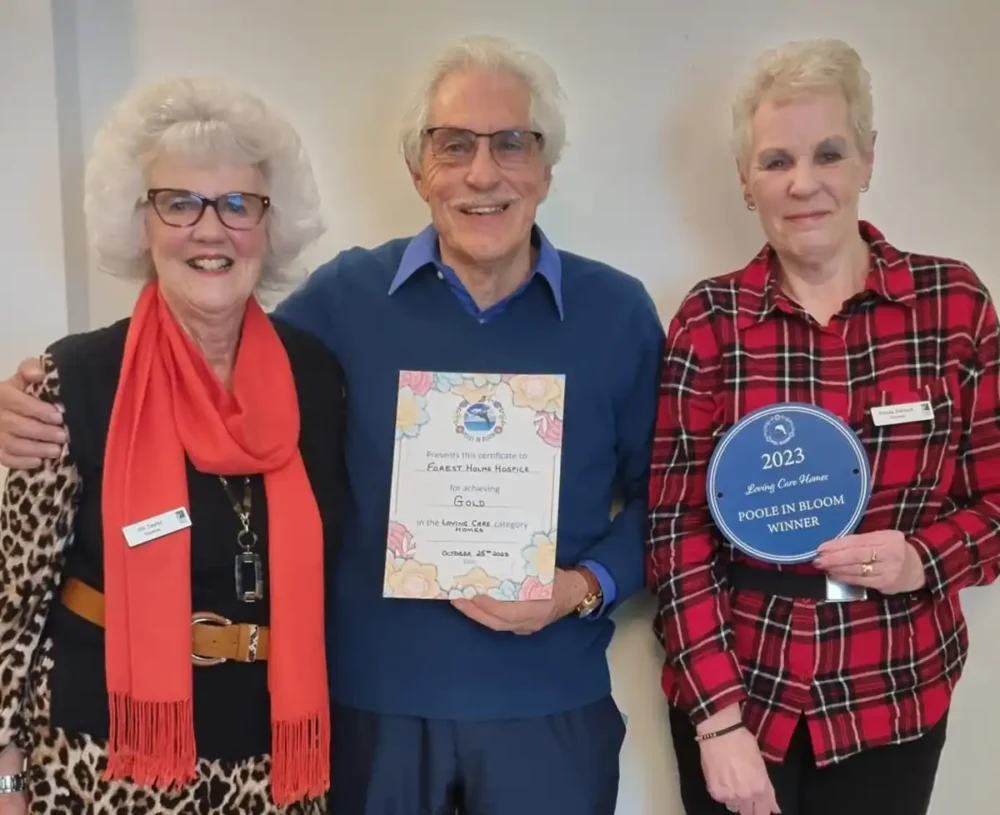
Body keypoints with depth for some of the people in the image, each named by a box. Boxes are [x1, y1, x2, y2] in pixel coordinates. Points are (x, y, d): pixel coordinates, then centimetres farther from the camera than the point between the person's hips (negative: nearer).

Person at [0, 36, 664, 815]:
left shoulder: (618, 311, -2)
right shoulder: (345, 295, -3)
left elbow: (656, 494, 5)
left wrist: (585, 588, -12)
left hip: (549, 706, 0)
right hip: (371, 699, 0)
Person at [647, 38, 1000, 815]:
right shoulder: (709, 320, -7)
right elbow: (676, 529, -8)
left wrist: (923, 559, -18)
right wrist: (717, 715, -12)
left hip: (893, 696, 1)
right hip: (738, 688, -1)